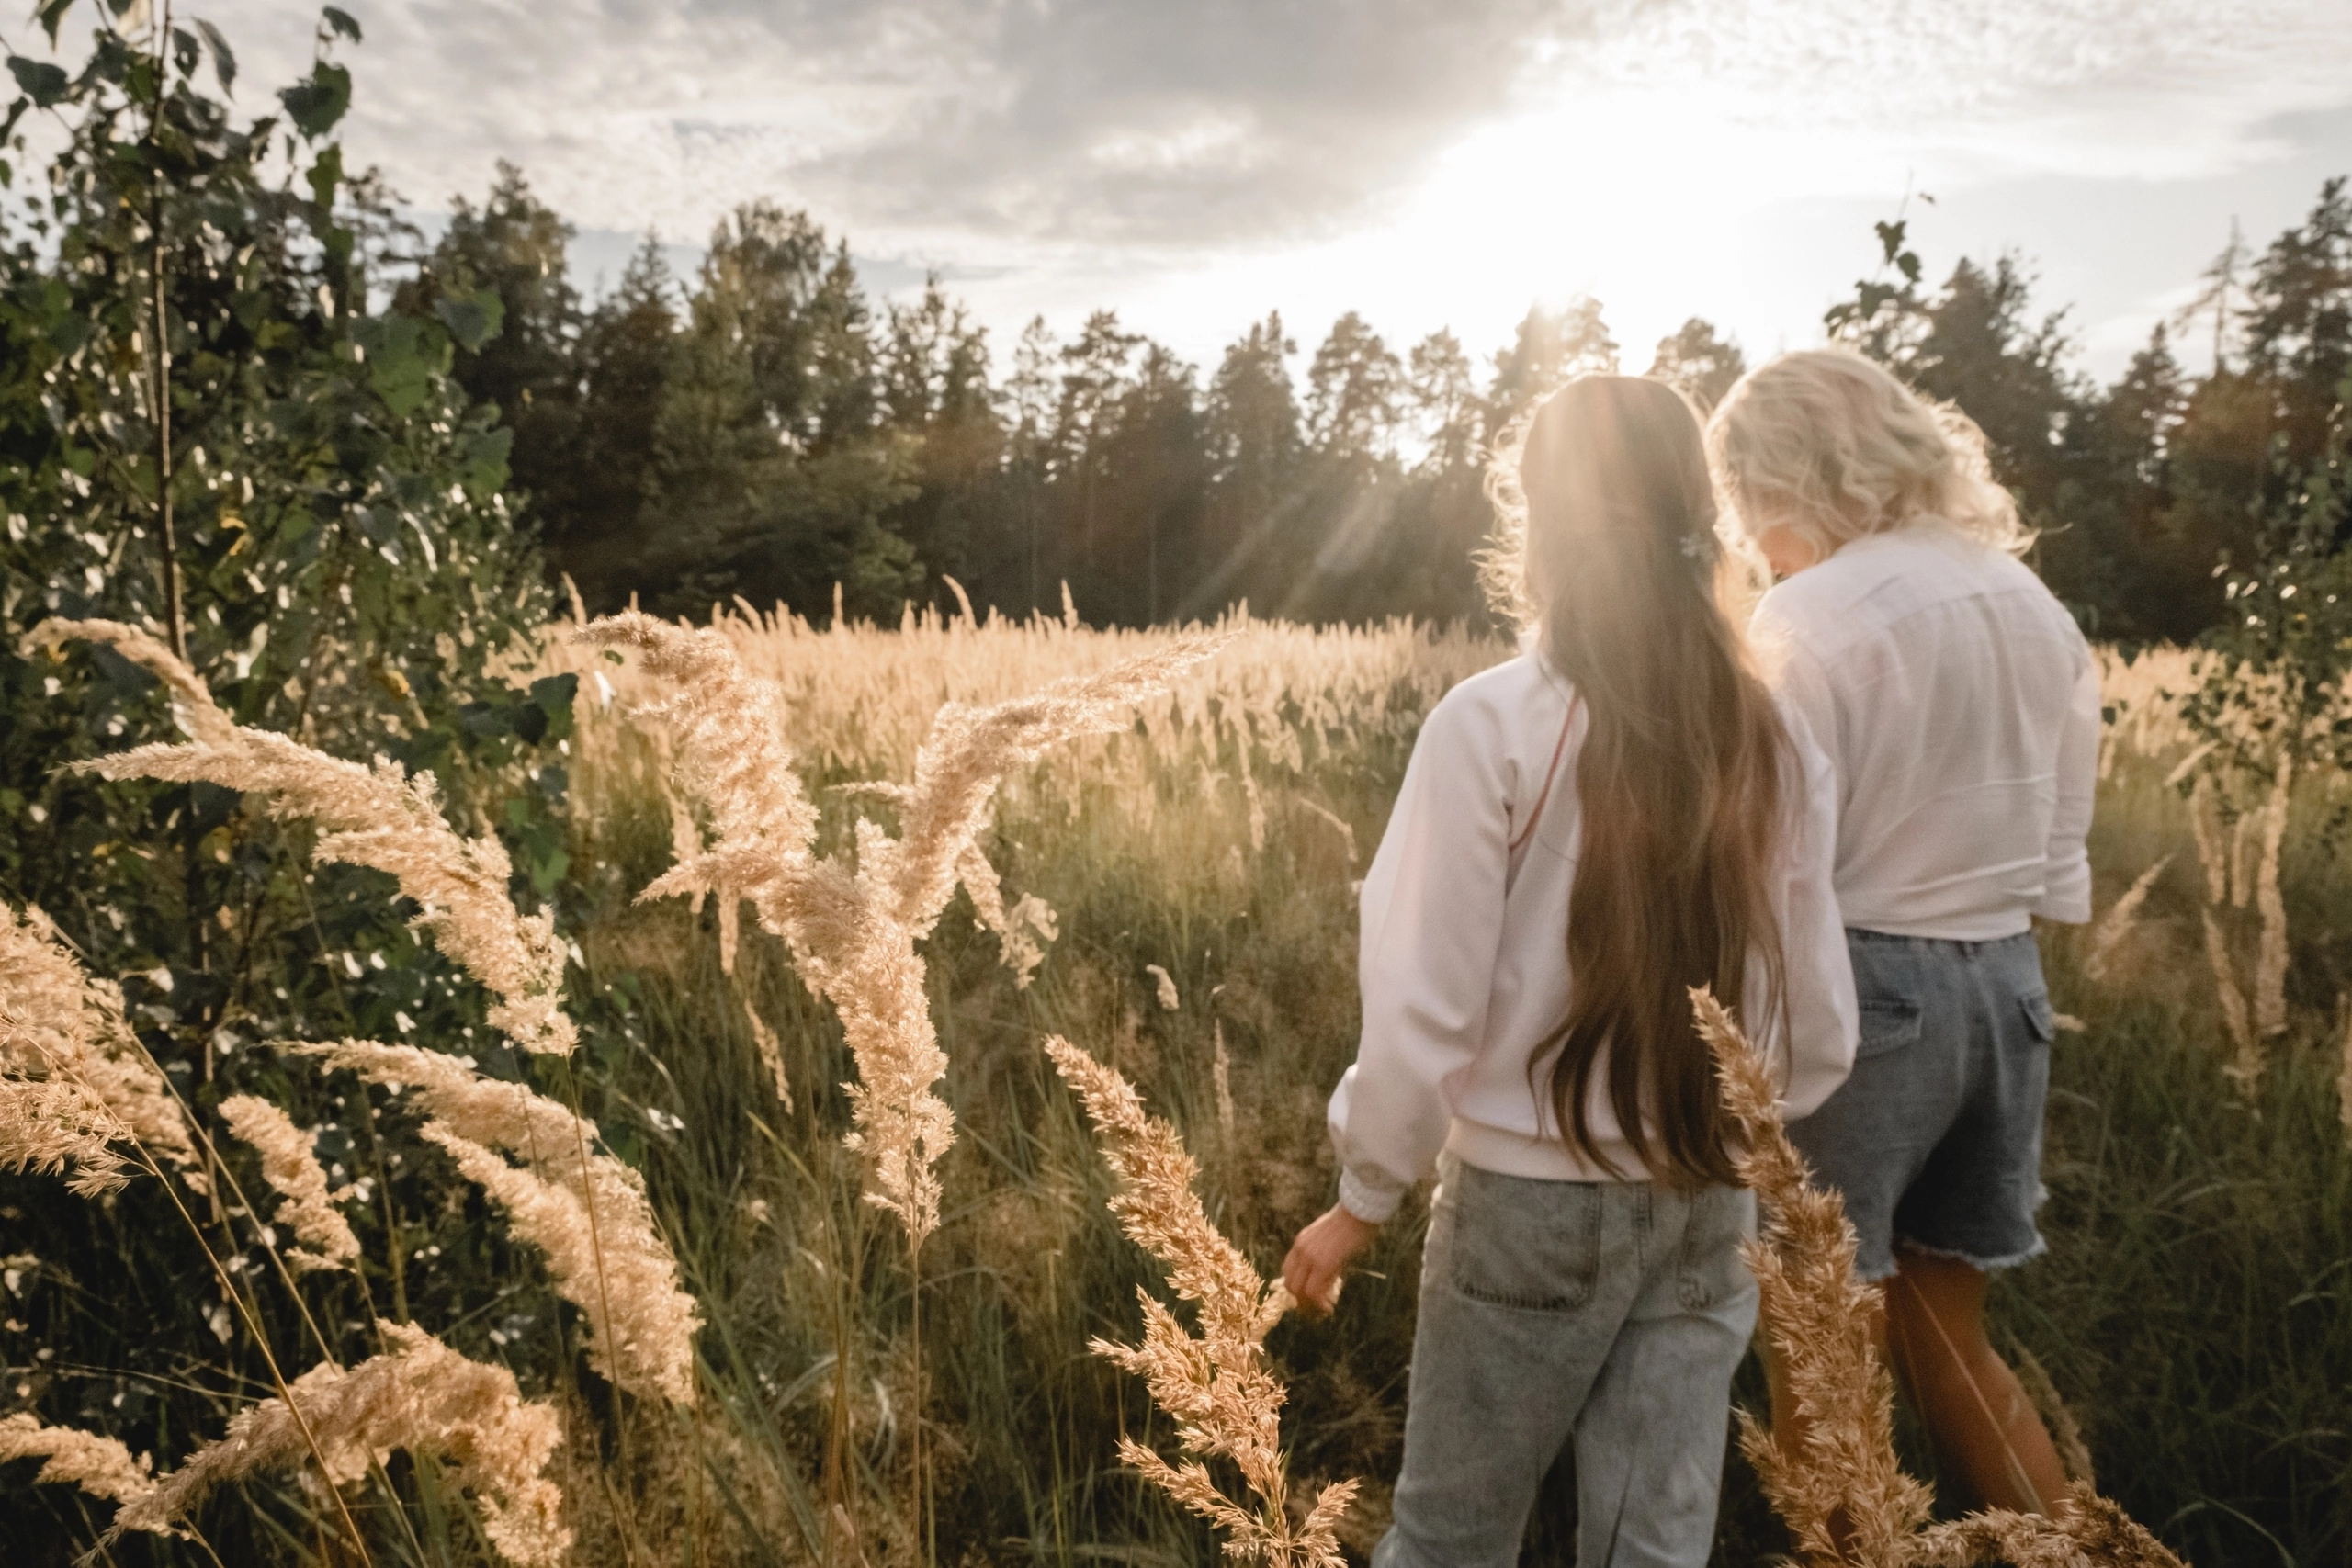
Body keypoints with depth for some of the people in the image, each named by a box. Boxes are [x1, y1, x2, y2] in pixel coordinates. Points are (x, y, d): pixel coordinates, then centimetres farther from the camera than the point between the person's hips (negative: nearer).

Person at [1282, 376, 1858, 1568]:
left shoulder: (1493, 723, -15)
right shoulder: (1776, 742, -1)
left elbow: (1425, 1007, -13)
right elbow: (1819, 1029, 4)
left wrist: (1363, 1196, 0)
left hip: (1530, 1198, -4)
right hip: (1707, 1209, 4)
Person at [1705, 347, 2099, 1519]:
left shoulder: (1811, 616, -14)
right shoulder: (2033, 604, 9)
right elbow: (2062, 849, 14)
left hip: (1861, 986, -8)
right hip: (2006, 985, 8)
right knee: (1943, 1338, 21)